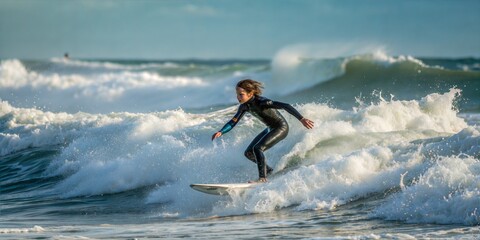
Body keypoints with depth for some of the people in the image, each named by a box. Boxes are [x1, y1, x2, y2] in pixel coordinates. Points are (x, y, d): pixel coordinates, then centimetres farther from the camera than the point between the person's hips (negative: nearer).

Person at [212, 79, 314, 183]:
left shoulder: (262, 102, -30)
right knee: (249, 153, 8)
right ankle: (269, 171, 27)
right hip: (270, 129, 9)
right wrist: (221, 132, -16)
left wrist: (301, 119, -42)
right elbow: (233, 121, 1)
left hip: (281, 128, -9)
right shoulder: (244, 106, -7)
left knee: (257, 148, -25)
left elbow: (285, 106, -34)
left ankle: (262, 178, -17)